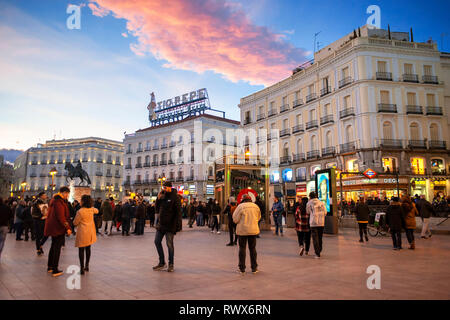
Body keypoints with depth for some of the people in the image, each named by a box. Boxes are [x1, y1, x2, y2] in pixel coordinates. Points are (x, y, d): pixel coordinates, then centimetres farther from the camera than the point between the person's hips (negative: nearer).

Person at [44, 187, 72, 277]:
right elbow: (61, 217, -25)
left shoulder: (54, 200, 12)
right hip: (58, 228, -10)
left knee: (53, 246, 19)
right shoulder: (59, 202, -21)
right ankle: (55, 270, 3)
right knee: (57, 248, -3)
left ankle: (50, 267, 29)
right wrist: (67, 228, -21)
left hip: (52, 227, 10)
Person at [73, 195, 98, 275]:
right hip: (90, 232, 6)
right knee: (88, 248, 15)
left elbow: (75, 223, -7)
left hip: (82, 232, -6)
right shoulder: (92, 209, -1)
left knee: (81, 250, 2)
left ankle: (82, 268, 3)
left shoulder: (80, 212, -19)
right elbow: (97, 211, 24)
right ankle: (87, 266, 23)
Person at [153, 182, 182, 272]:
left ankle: (171, 264, 14)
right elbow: (157, 209, 14)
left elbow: (178, 212, -13)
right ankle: (162, 262, 21)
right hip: (161, 224, 7)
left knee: (169, 244, 0)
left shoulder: (175, 197, -10)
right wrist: (158, 199, -1)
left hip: (170, 225, -7)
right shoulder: (162, 196, 9)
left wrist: (178, 225, -20)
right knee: (157, 242, 8)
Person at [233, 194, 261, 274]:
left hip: (243, 230, -3)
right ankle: (254, 268, 17)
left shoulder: (240, 206, -10)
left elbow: (235, 219, -9)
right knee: (252, 248, 12)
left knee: (242, 248, 6)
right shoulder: (256, 206, 3)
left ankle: (242, 268, 9)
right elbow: (258, 218, 15)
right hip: (253, 230, 3)